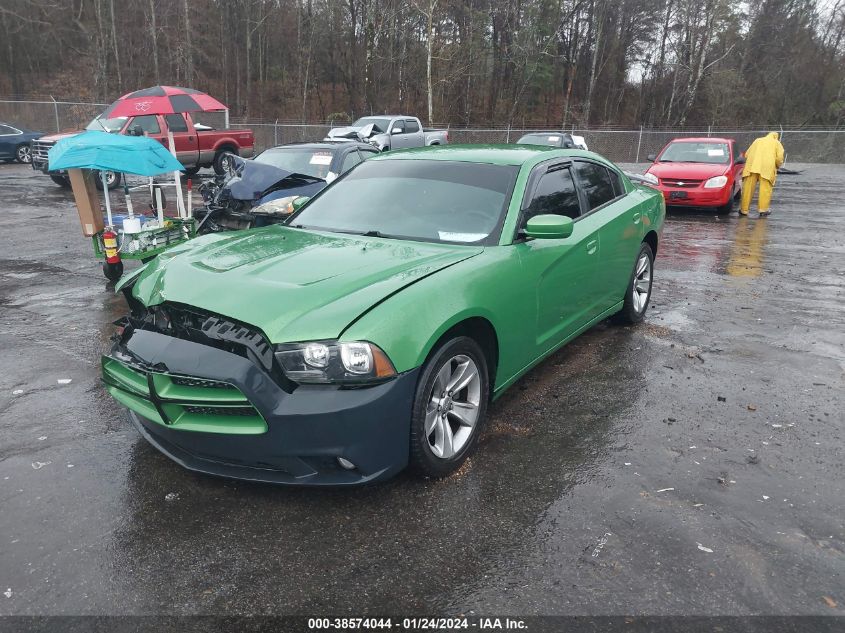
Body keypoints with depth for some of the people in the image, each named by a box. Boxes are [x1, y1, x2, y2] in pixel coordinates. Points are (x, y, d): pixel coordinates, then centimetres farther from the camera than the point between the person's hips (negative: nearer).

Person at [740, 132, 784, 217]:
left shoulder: (757, 140, 29)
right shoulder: (777, 143, 20)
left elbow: (747, 154, 20)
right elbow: (780, 157, 6)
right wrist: (777, 166, 24)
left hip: (752, 166, 2)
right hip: (767, 168, -2)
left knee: (748, 188, 2)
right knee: (765, 189, 0)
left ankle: (744, 209, 3)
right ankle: (763, 210, -2)